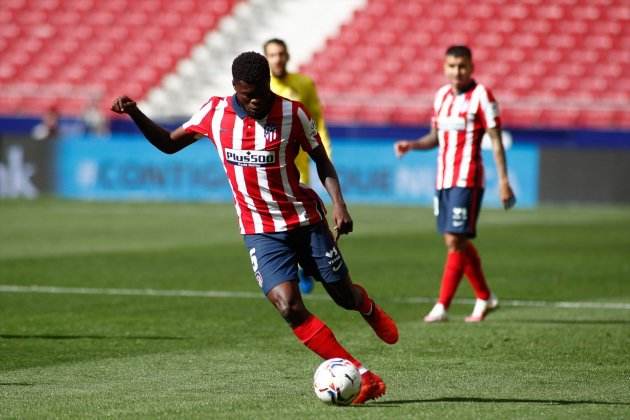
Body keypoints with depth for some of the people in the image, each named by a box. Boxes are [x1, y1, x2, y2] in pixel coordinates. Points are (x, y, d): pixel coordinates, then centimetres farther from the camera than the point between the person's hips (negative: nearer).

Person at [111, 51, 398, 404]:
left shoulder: (293, 113, -12)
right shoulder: (215, 113, -5)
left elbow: (321, 160, -1)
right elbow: (168, 143, 7)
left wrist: (338, 202, -15)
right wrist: (135, 113, -7)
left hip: (306, 220, -1)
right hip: (260, 230, 1)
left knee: (344, 294, 10)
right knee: (289, 307, -18)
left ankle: (370, 309, 51)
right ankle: (363, 376, -12)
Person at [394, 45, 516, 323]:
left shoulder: (481, 96, -7)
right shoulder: (442, 95, 12)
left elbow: (496, 141, -8)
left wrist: (503, 181, -13)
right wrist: (412, 145, 2)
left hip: (467, 180, -7)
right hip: (443, 179, 7)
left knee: (455, 240, -11)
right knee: (456, 242, 11)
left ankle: (442, 306, -10)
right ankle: (484, 297, 26)